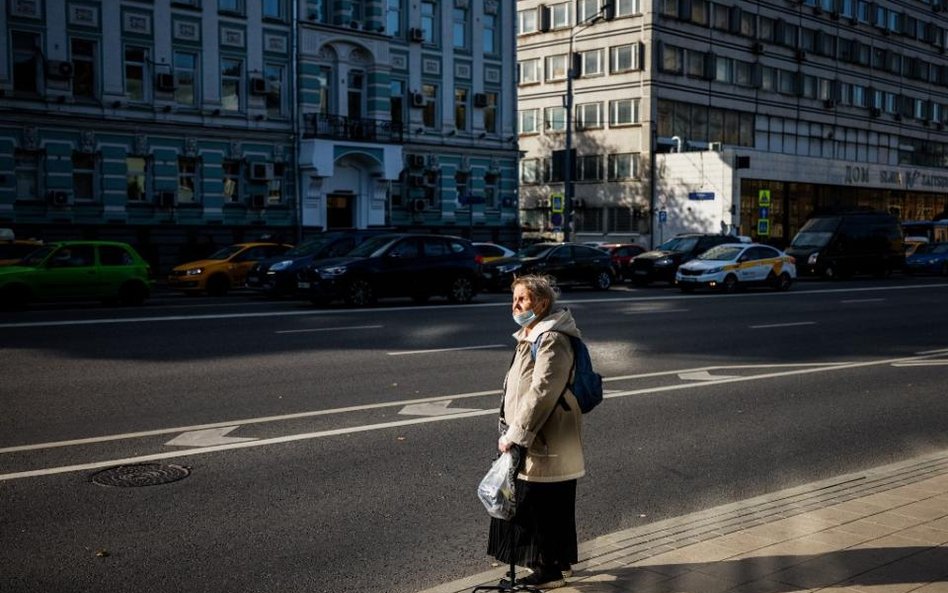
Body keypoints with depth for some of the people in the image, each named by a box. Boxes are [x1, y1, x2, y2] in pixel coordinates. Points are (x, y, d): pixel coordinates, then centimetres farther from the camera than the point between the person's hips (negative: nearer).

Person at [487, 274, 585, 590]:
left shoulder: (551, 339, -20)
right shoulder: (532, 335, 13)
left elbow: (541, 392, -26)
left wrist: (514, 435, -22)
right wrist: (512, 430, 17)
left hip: (546, 443, -10)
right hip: (538, 439, 10)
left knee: (542, 506, 0)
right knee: (553, 505, 19)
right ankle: (561, 562, 32)